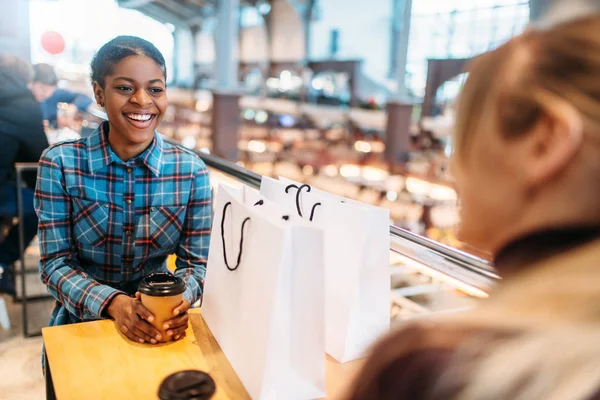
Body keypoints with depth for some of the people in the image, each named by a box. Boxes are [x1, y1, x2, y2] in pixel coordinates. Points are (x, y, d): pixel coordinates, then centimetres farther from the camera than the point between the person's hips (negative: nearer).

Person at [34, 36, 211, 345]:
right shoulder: (60, 164, -7)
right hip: (80, 325, 0)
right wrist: (112, 303, -23)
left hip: (159, 327, 1)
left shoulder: (191, 171, -5)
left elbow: (195, 262, -3)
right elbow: (56, 263, -7)